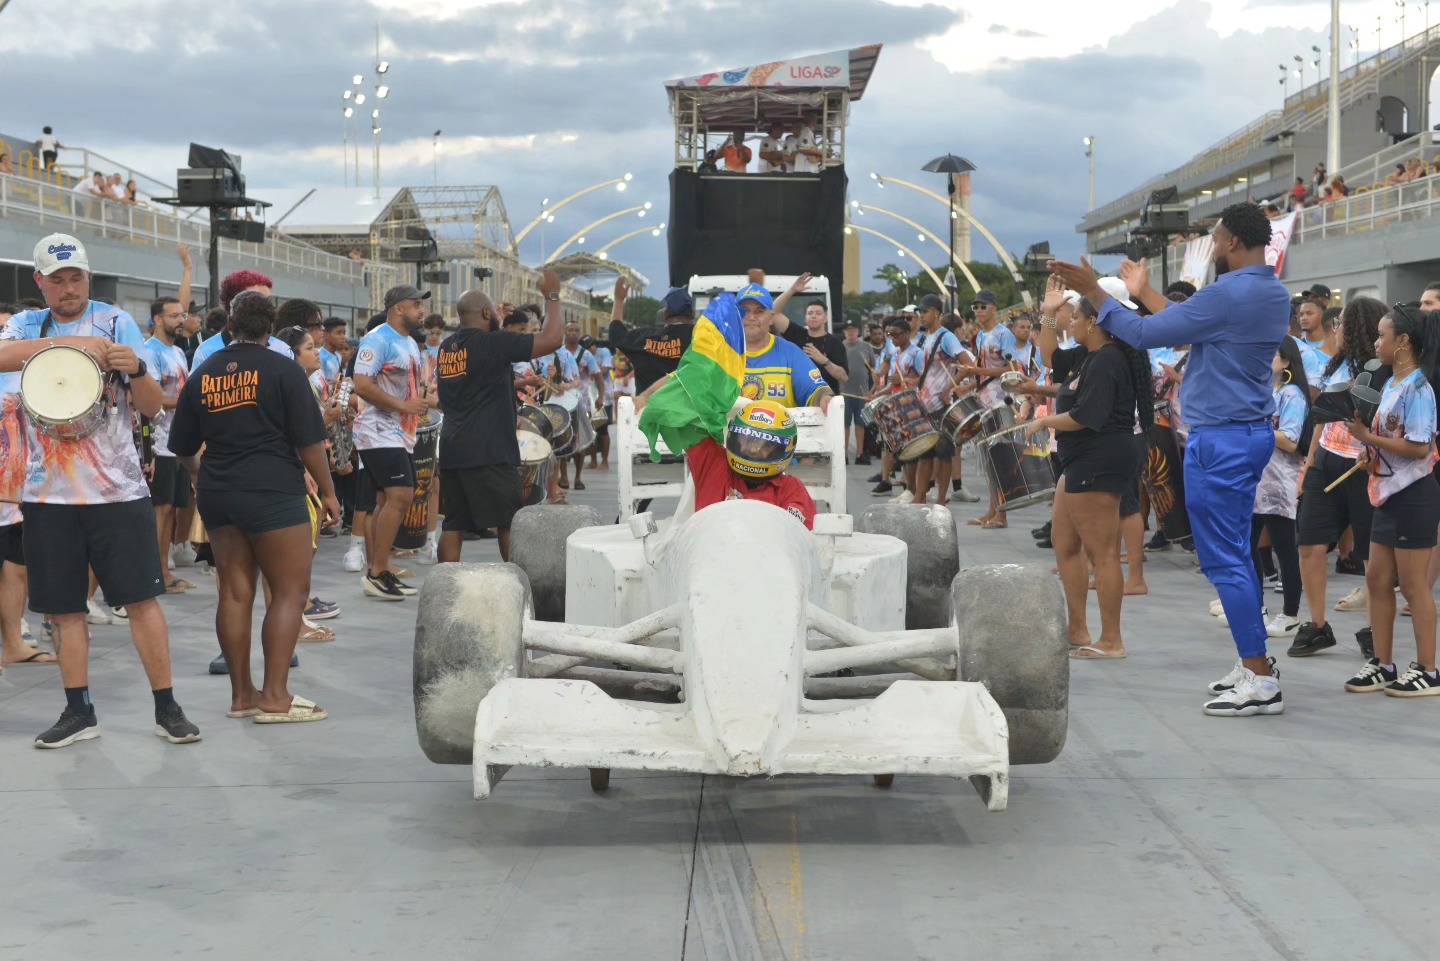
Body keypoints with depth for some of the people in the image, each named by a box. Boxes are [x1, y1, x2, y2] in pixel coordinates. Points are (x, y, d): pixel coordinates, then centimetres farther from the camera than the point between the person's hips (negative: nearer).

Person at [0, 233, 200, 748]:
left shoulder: (117, 322, 3)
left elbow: (152, 406, 0)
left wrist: (136, 369, -22)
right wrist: (69, 343, -29)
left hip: (117, 488, -2)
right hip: (48, 492, 2)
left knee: (141, 597, -4)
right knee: (63, 606, 6)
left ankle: (167, 707, 2)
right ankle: (78, 711, 16)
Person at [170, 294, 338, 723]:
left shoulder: (203, 374, 9)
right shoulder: (282, 370, -6)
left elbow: (183, 446, 16)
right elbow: (309, 441, -9)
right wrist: (327, 492, 2)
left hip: (217, 495, 6)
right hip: (273, 492, -6)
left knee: (234, 593, 9)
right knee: (290, 591, -1)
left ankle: (241, 694, 14)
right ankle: (275, 696, -6)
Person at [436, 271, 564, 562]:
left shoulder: (446, 347, 12)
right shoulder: (493, 343, -11)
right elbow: (551, 339, -14)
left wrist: (495, 321, 40)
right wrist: (552, 297, -1)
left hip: (452, 451, 7)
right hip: (488, 452, -7)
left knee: (454, 524, 9)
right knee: (509, 522, 0)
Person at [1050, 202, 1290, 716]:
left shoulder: (1228, 294, -19)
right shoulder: (1274, 293, 11)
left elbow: (1146, 334, -15)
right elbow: (1189, 325, 21)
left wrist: (1094, 292, -4)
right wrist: (1144, 293, 31)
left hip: (1220, 439, -10)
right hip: (1252, 430, 10)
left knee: (1224, 558, -6)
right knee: (1234, 553, 17)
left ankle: (1261, 681, -5)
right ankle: (1254, 664, 21)